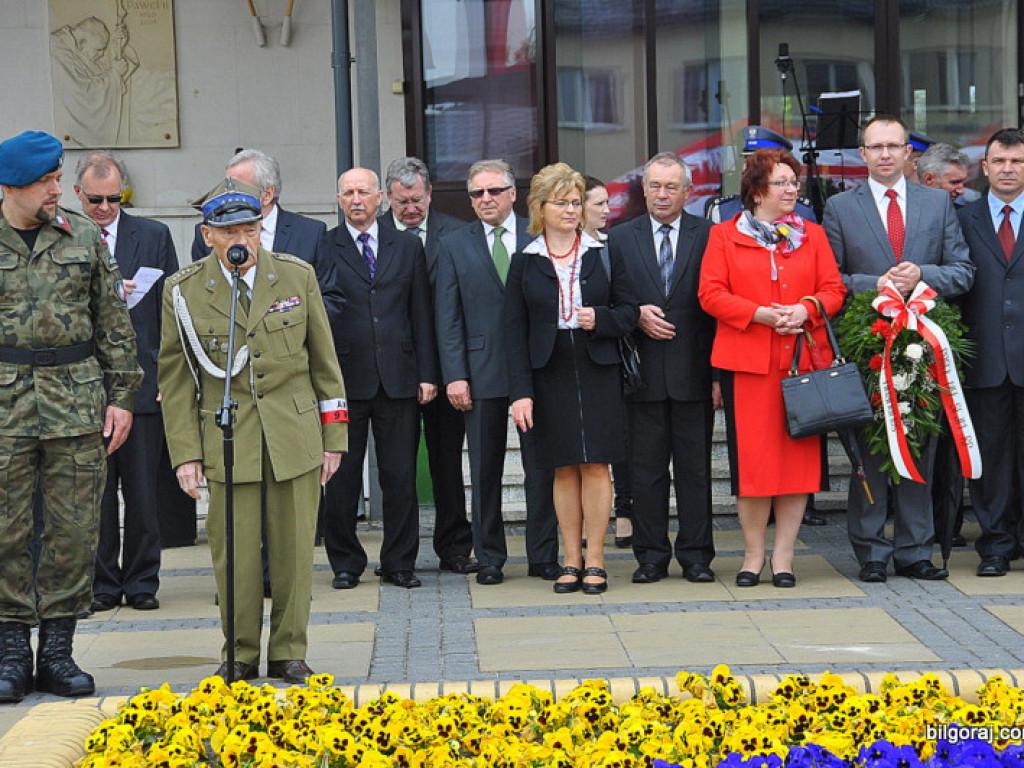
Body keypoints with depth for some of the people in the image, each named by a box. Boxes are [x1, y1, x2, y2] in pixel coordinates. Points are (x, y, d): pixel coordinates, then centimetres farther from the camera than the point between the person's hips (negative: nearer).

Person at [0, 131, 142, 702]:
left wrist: (122, 394, 5)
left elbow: (114, 322, 10)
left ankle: (57, 652, 12)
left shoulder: (84, 237, 8)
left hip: (78, 402, 1)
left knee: (75, 532, 2)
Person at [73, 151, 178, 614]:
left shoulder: (153, 236, 7)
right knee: (95, 491, 5)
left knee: (142, 490, 4)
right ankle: (102, 584, 14)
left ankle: (141, 582, 14)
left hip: (143, 384, 0)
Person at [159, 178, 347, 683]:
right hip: (227, 440, -1)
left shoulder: (297, 276, 4)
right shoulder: (184, 291, 0)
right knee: (234, 552, -1)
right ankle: (240, 655, 15)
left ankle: (289, 652, 16)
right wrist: (185, 453, -1)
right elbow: (175, 377, 4)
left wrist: (333, 436, 7)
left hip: (295, 434, 1)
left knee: (294, 547, 3)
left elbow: (323, 360, 9)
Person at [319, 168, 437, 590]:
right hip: (344, 378, -2)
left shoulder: (407, 246, 11)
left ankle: (400, 562, 15)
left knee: (400, 476, 4)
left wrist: (427, 373, 4)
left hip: (398, 377, 2)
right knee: (341, 476, 4)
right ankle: (345, 563, 16)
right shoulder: (323, 247, 3)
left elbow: (421, 313, 10)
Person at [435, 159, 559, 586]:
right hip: (482, 371, 1)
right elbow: (448, 317, 4)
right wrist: (454, 375, -5)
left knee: (541, 466, 3)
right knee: (484, 470, 6)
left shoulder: (539, 238, 5)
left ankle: (543, 555, 12)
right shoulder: (454, 245, 7)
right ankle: (490, 558, 15)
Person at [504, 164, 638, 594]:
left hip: (597, 372, 0)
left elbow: (629, 311, 7)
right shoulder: (525, 262, 5)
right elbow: (514, 330, 2)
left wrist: (600, 319, -15)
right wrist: (520, 391, -6)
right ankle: (572, 561, 11)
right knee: (564, 469, 4)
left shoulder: (604, 254, 6)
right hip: (550, 376, 0)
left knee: (596, 465, -3)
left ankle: (595, 561, 4)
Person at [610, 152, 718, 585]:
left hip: (693, 371, -1)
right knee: (645, 467, 4)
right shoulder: (620, 239, 9)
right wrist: (636, 316, -10)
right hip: (642, 371, 1)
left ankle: (695, 554, 12)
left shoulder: (708, 236, 4)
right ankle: (651, 556, 12)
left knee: (695, 467, 4)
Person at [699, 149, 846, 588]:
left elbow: (833, 290, 7)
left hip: (803, 358, 2)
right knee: (750, 458, -1)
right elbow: (711, 294, -2)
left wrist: (807, 309, -13)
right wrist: (759, 314, -14)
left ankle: (783, 556, 8)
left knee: (797, 455, 1)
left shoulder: (812, 235, 13)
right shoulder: (725, 236, 6)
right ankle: (753, 554, 10)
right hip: (746, 362, -2)